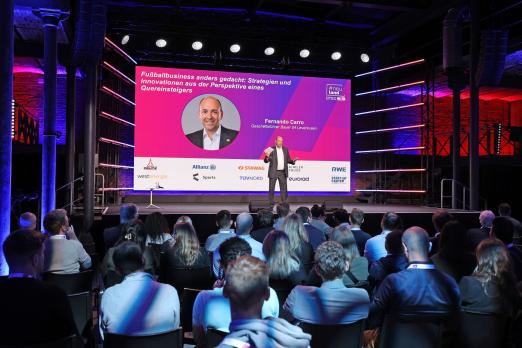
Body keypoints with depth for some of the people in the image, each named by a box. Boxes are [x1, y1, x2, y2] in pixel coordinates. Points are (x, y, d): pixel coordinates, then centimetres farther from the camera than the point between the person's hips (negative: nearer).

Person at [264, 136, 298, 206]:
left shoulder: (285, 149, 8)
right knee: (271, 189, 1)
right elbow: (266, 161, -4)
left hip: (283, 172, 3)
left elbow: (288, 160, 12)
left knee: (284, 189, 5)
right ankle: (271, 204, 9)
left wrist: (293, 161, -9)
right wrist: (267, 157, -25)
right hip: (273, 172, -3)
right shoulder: (271, 149, -3)